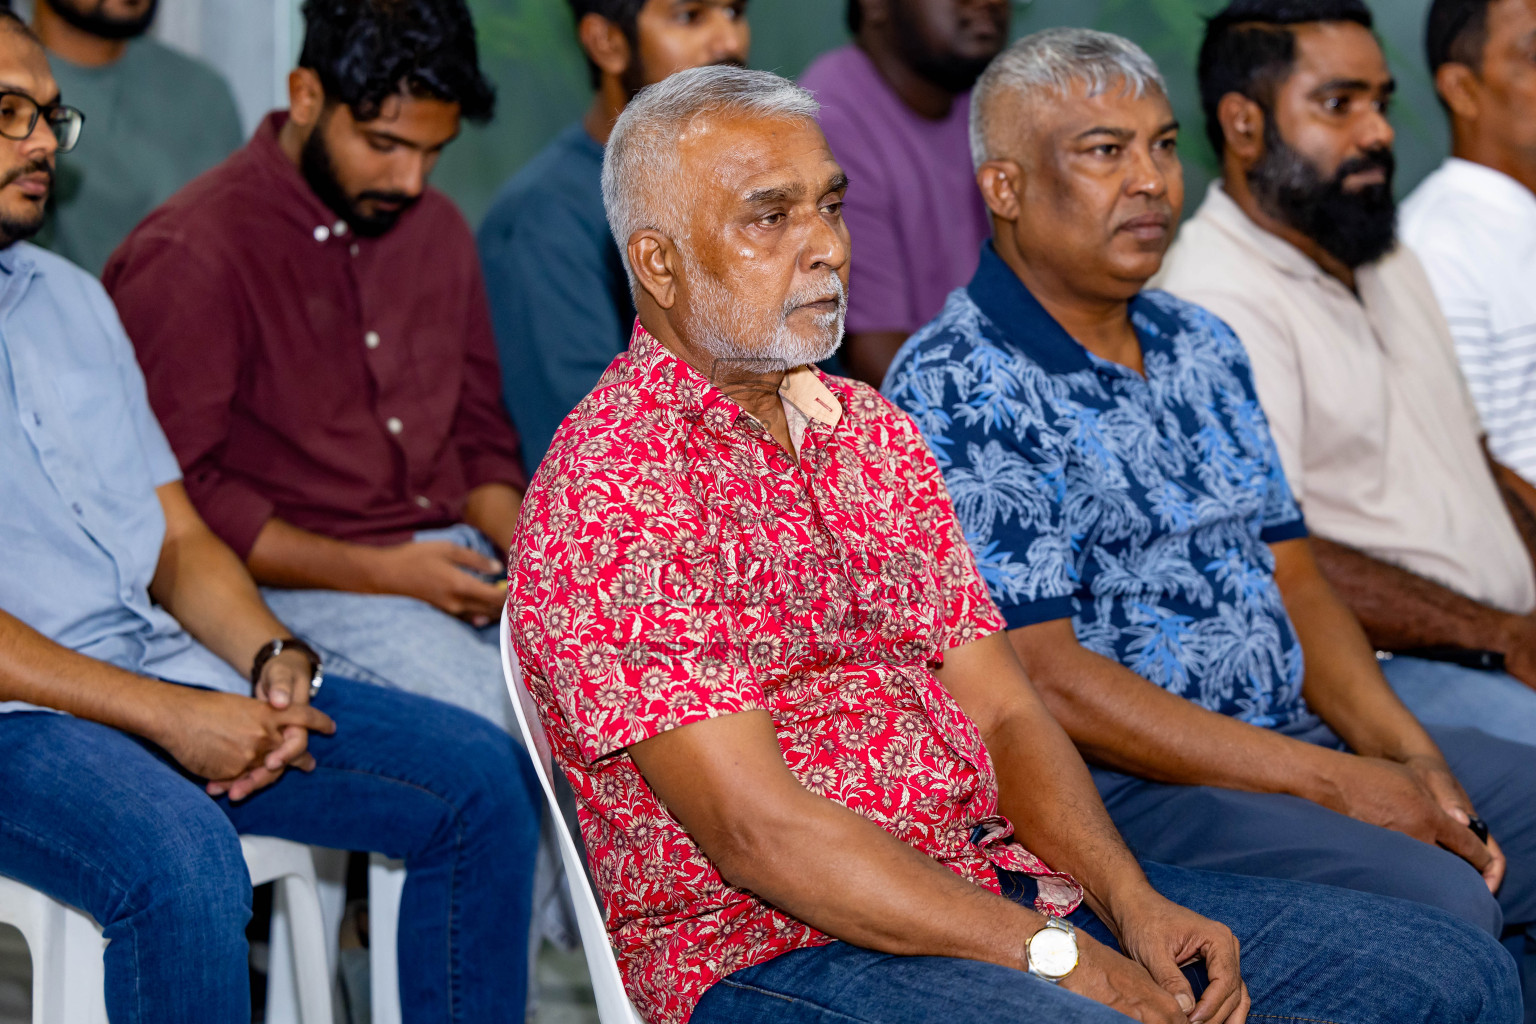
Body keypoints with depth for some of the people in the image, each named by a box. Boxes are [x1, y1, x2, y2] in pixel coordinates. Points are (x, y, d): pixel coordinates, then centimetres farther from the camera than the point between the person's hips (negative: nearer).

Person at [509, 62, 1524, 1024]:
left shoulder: (876, 432, 15)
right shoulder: (609, 488, -11)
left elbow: (1003, 712, 12)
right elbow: (757, 831, -18)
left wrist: (1130, 901, -7)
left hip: (1006, 878, 8)